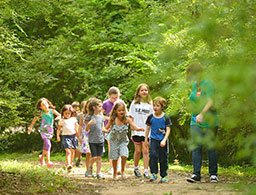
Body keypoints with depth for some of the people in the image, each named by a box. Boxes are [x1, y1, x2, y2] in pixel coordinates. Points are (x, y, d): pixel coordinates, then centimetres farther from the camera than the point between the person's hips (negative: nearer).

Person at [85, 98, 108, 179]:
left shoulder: (101, 117, 9)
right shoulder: (89, 117, -7)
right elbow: (86, 129, -5)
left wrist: (107, 131, -6)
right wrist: (89, 124, -25)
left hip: (100, 140, 4)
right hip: (92, 140, -4)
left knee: (99, 157, 4)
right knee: (94, 157, -8)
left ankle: (99, 173, 10)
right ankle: (90, 167, 21)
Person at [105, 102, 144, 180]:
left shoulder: (127, 120, -14)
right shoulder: (113, 120, -13)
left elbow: (134, 126, -23)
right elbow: (106, 128, -5)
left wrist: (139, 129, -44)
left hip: (123, 140, 0)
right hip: (114, 140, 0)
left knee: (124, 155, -18)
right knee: (115, 158, 6)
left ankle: (122, 171, 8)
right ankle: (115, 173, 28)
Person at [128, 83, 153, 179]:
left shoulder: (150, 104, 4)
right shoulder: (134, 103, 3)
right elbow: (131, 117, 3)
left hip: (146, 131, 0)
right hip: (136, 131, 0)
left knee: (145, 151, -5)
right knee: (138, 150, 5)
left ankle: (146, 171, -4)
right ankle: (136, 168, 25)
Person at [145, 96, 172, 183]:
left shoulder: (165, 117, -3)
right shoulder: (151, 117, 3)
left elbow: (168, 129, -4)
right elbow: (148, 128, 14)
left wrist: (164, 140, -14)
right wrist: (146, 139, 16)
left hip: (163, 141, -1)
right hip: (153, 139, 1)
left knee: (163, 159, 5)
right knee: (153, 155, -19)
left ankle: (163, 176, 15)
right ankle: (154, 174, -13)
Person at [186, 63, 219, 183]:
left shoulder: (208, 84, -12)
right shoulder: (195, 85, 12)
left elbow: (210, 102, -22)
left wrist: (202, 114, -34)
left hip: (209, 122, -6)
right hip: (195, 122, 6)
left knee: (211, 147, 0)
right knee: (196, 146, -5)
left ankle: (213, 174, 11)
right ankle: (196, 174, -8)